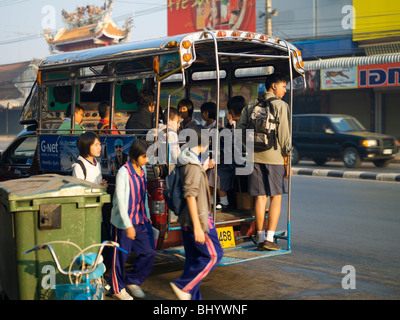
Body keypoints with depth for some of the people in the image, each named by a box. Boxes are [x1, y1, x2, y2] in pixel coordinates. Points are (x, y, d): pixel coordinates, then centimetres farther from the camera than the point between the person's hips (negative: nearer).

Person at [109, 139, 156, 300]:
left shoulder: (142, 169, 6)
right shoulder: (124, 172, -17)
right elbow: (120, 200, -17)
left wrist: (147, 216, 21)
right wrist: (128, 225, -19)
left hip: (141, 220, 7)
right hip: (123, 221, -7)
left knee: (149, 252, 5)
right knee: (120, 255, 5)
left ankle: (132, 281, 25)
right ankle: (117, 289, 23)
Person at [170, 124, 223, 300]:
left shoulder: (187, 162, 12)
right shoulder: (193, 165, -19)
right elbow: (190, 195, -24)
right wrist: (198, 227, -24)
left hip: (187, 220, 10)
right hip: (196, 219, -10)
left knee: (194, 258, 12)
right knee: (213, 254, -2)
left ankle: (192, 297, 18)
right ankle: (183, 285, 1)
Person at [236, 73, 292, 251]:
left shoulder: (251, 105, 11)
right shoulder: (280, 105, -4)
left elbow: (240, 129, 7)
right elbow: (284, 133, -8)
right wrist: (287, 156, -2)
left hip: (255, 156, 5)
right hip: (275, 156, -4)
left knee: (260, 197, 7)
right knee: (276, 197, 3)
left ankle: (261, 238, 9)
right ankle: (269, 238, -2)